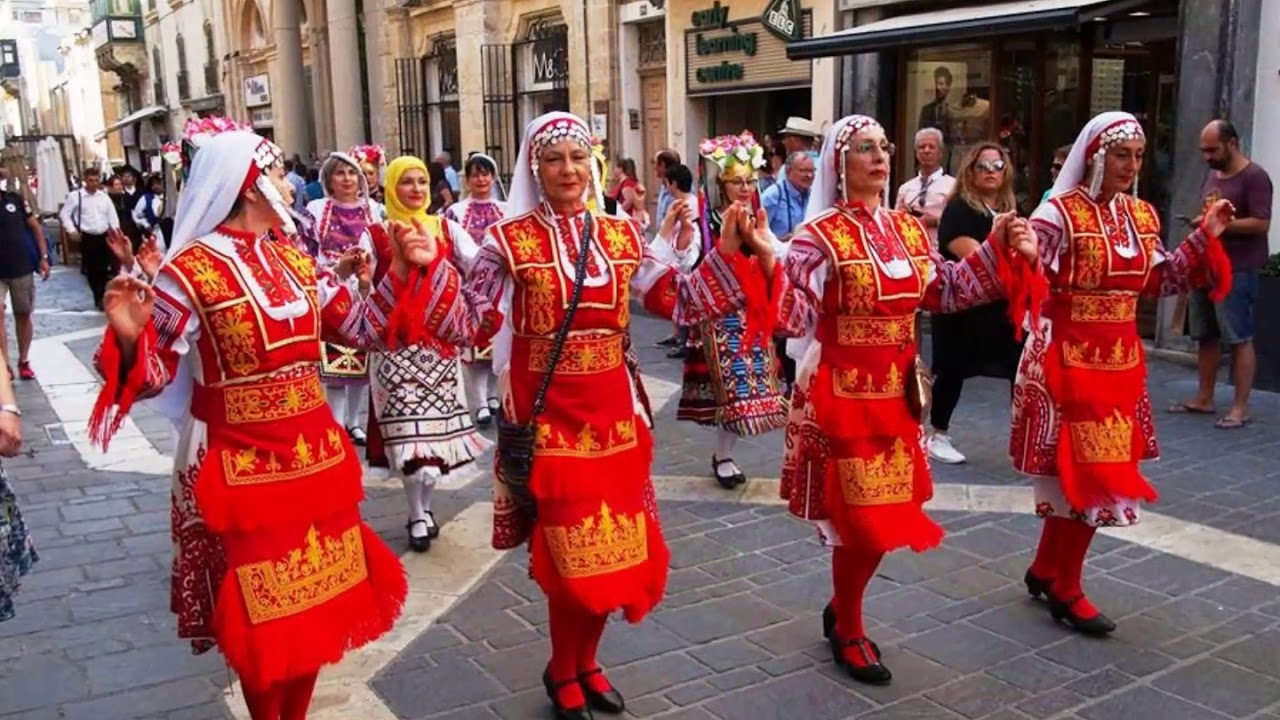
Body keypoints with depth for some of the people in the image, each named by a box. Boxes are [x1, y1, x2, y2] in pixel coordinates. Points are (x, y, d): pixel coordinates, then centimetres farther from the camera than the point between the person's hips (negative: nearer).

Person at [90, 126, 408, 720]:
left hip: (314, 458, 7)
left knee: (318, 600, 16)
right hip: (241, 471, -6)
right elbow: (152, 375, -15)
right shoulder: (189, 272, -13)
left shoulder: (294, 260, 7)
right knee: (264, 613, 6)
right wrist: (128, 336, -34)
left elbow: (359, 329, 16)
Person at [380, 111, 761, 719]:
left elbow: (682, 304, 7)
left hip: (613, 415, 4)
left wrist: (728, 251, 0)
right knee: (571, 557, 3)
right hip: (548, 420, -4)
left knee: (615, 551, 13)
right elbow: (462, 324, -11)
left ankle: (586, 663, 39)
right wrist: (428, 268, -24)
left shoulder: (622, 235, 5)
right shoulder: (508, 241, -6)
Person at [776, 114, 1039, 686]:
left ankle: (841, 611, 38)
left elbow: (946, 293, 14)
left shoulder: (909, 229, 8)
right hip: (843, 396, -7)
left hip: (897, 394, 7)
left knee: (883, 515, 14)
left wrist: (998, 250, 9)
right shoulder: (819, 237, -13)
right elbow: (793, 317, -23)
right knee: (861, 518, 1)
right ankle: (849, 633, 25)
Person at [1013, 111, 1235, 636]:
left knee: (1089, 472, 13)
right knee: (1084, 473, -2)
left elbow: (1160, 281, 15)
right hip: (1070, 359, -7)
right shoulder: (1059, 214, -12)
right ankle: (1066, 589, 15)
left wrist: (1205, 237, 10)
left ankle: (1045, 569, 30)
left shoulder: (1141, 216, 9)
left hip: (1121, 360, 7)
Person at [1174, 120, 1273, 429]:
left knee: (1240, 339, -6)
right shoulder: (1212, 175, 16)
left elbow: (1261, 224, -17)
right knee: (1206, 336, 11)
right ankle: (1204, 399, 19)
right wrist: (1203, 222, 9)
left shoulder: (1254, 177, -9)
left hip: (1238, 271, -8)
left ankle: (1240, 407, -3)